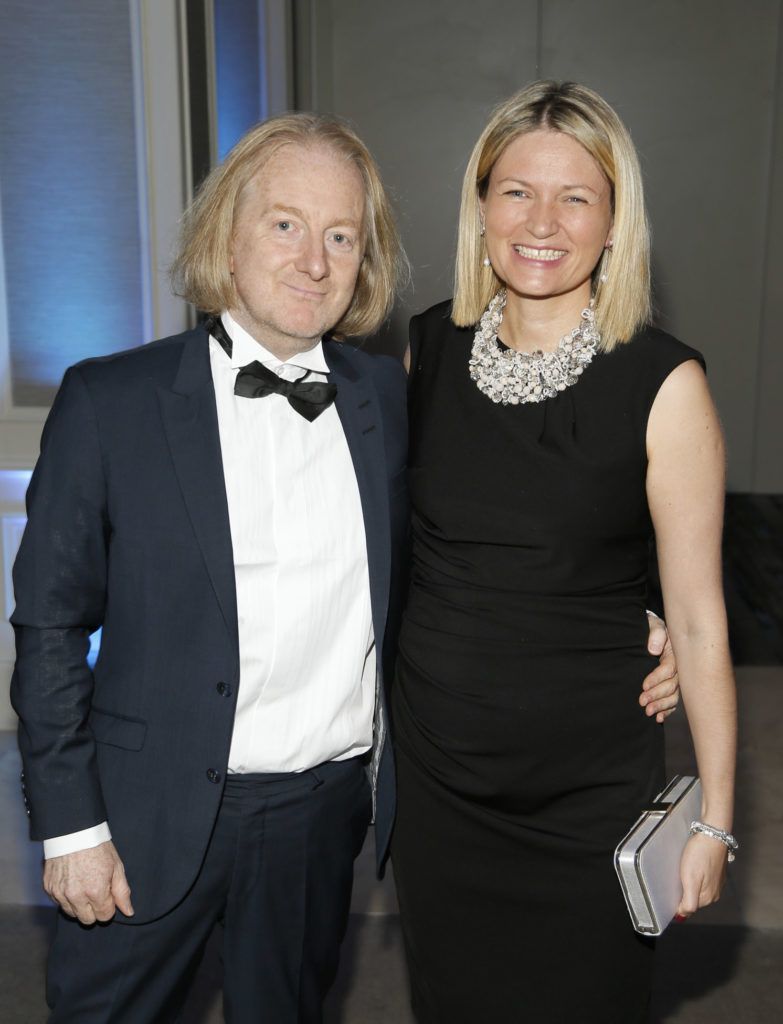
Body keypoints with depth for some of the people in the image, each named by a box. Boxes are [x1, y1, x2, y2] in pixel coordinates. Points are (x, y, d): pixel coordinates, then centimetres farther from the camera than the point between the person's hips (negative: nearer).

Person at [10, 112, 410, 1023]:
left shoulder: (386, 394, 0)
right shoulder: (108, 402, -10)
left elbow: (399, 582, 10)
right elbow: (51, 625, -6)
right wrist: (69, 824, -6)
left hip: (325, 810, 3)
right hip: (156, 812, -2)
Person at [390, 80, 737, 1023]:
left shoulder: (663, 383, -14)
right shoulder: (426, 350, -3)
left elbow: (697, 618, -10)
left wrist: (714, 818, -6)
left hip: (589, 782, -3)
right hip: (434, 764, 4)